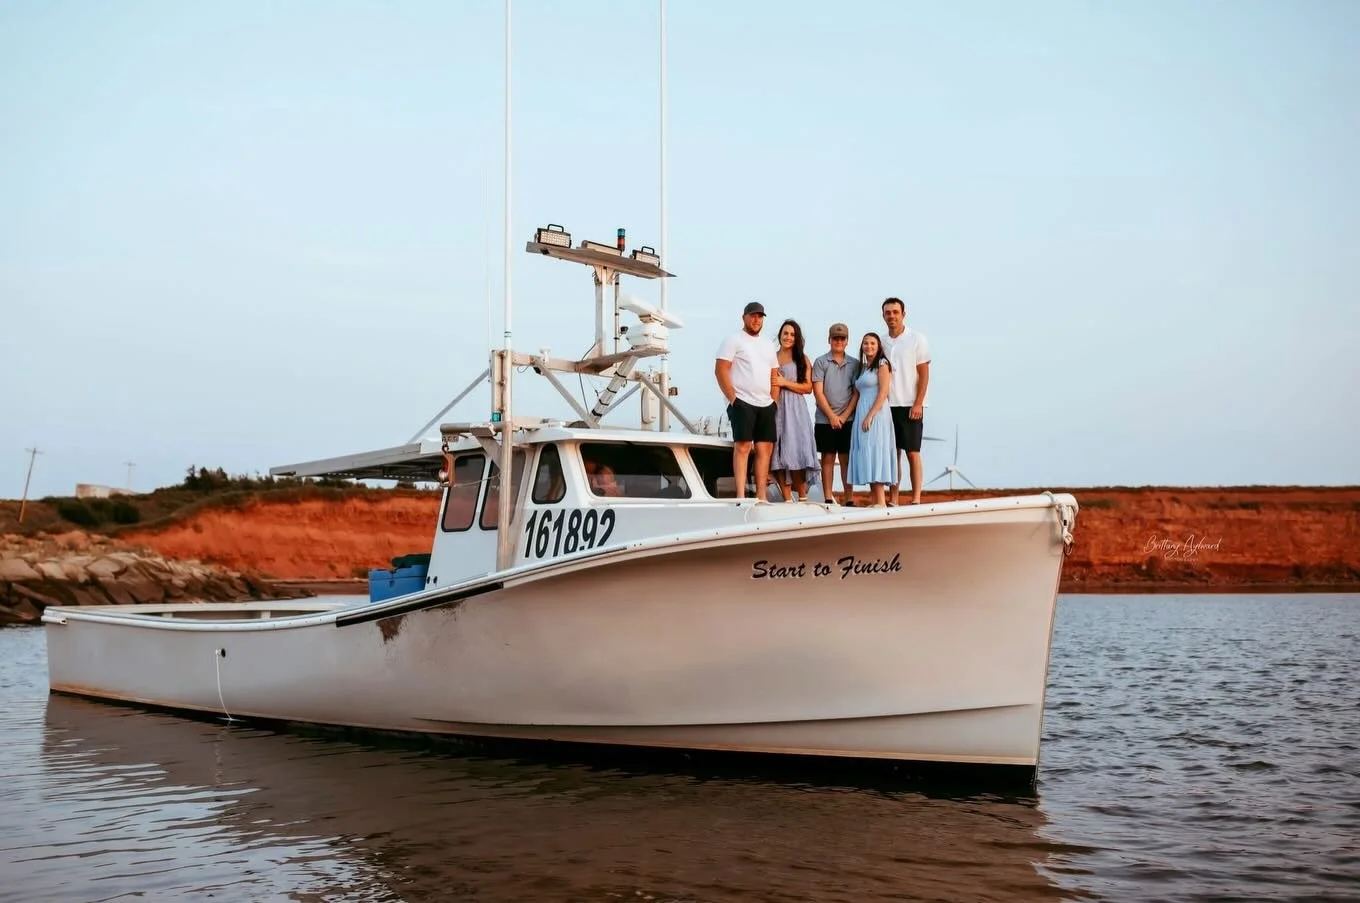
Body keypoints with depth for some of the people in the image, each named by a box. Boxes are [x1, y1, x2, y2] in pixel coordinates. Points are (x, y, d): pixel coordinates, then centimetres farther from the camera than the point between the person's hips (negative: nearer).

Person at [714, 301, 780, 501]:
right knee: (742, 446, -12)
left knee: (765, 448, 3)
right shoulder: (734, 340, 0)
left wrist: (774, 402, 9)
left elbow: (774, 375, 22)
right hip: (742, 402, -7)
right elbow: (720, 370, -8)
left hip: (766, 405, 7)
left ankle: (761, 497, 6)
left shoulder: (768, 346, 20)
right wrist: (733, 399, -13)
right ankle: (741, 496, -15)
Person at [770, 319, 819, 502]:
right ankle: (787, 498, -5)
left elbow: (808, 387, 2)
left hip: (795, 410, -1)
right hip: (774, 409, 1)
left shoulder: (802, 359, 9)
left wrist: (785, 383, -6)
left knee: (796, 451, -8)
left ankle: (802, 497, -4)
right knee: (778, 453, -5)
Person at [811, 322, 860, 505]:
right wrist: (832, 416, -8)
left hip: (848, 419, 1)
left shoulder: (854, 364, 7)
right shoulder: (820, 362, 2)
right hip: (825, 420, -1)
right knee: (828, 458, 2)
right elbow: (818, 392, -3)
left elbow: (857, 393, 4)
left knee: (846, 459, 4)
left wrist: (844, 416, -6)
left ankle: (849, 499, 6)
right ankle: (828, 499, 5)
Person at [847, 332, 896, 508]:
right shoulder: (863, 367, 20)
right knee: (866, 456, 4)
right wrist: (861, 417, 7)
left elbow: (883, 392, -12)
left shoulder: (882, 364, -3)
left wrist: (870, 416, -19)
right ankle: (873, 499, 5)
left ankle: (881, 502, -13)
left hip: (876, 414, -8)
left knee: (875, 453, -12)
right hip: (861, 414, 8)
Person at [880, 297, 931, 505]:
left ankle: (916, 498, 0)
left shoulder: (916, 339, -2)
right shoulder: (881, 341, 10)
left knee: (912, 453, -3)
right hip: (888, 405, 4)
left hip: (910, 405, -4)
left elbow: (924, 374, -4)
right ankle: (893, 498, 8)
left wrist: (918, 404, -11)